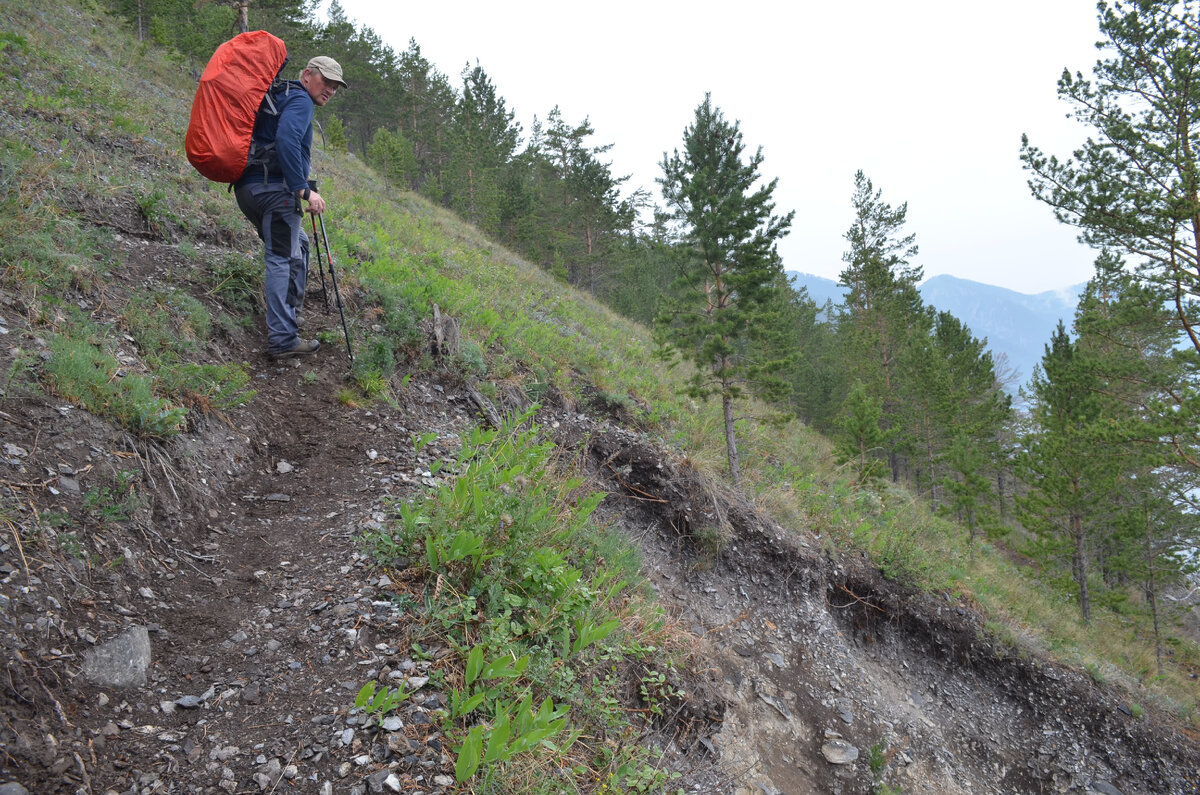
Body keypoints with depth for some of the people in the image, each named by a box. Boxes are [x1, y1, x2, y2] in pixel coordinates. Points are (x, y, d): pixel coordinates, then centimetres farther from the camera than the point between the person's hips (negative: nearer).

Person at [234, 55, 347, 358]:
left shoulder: (278, 98, 26)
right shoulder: (300, 100, -5)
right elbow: (286, 140, -23)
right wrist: (304, 190, -24)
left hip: (247, 187, 10)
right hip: (274, 187, -10)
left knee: (297, 244, 24)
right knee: (284, 259, -10)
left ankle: (287, 311, 27)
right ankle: (283, 340, -13)